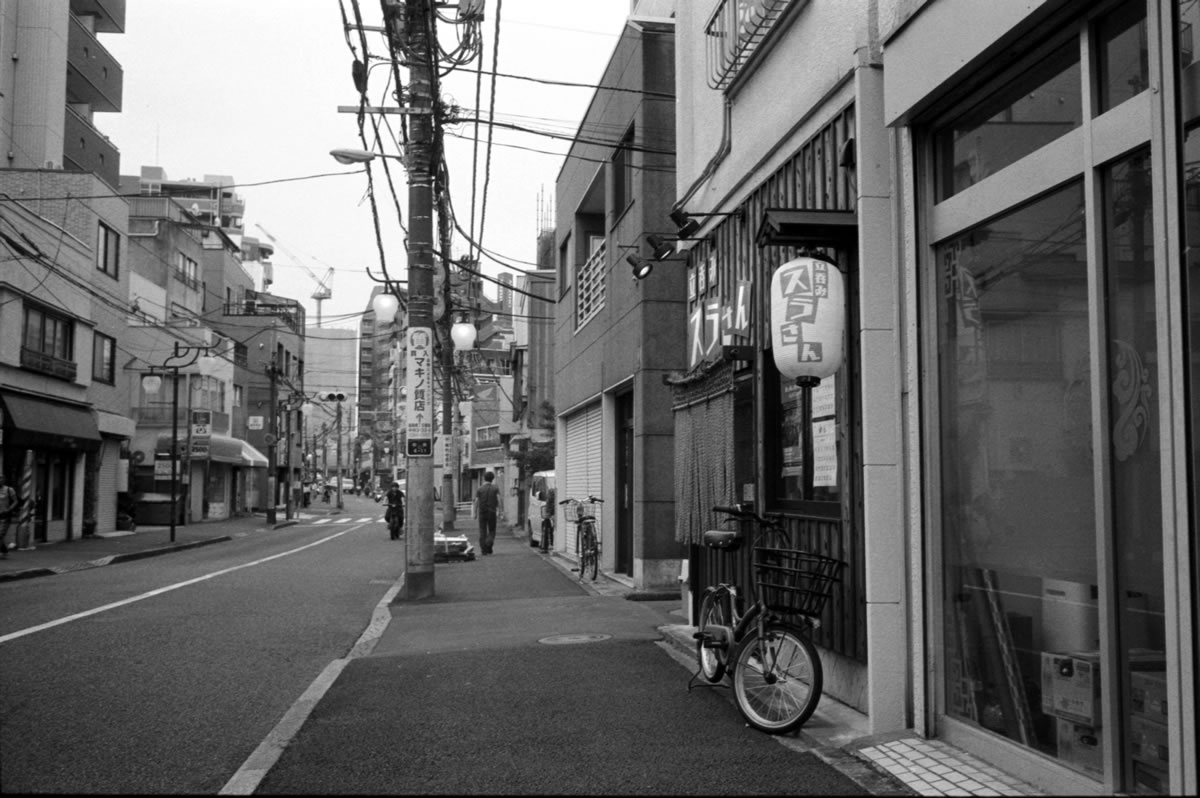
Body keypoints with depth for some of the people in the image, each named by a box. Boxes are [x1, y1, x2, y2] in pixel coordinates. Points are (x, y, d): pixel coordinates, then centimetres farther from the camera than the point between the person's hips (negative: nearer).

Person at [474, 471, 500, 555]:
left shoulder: (480, 489, 2)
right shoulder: (495, 488, 1)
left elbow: (476, 501, -2)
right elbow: (498, 499, -9)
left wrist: (475, 513, 4)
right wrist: (498, 508, 6)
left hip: (482, 512, 0)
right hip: (492, 512, 0)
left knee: (482, 531, 7)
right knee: (492, 531, 10)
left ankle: (484, 549, 2)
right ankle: (489, 544, -16)